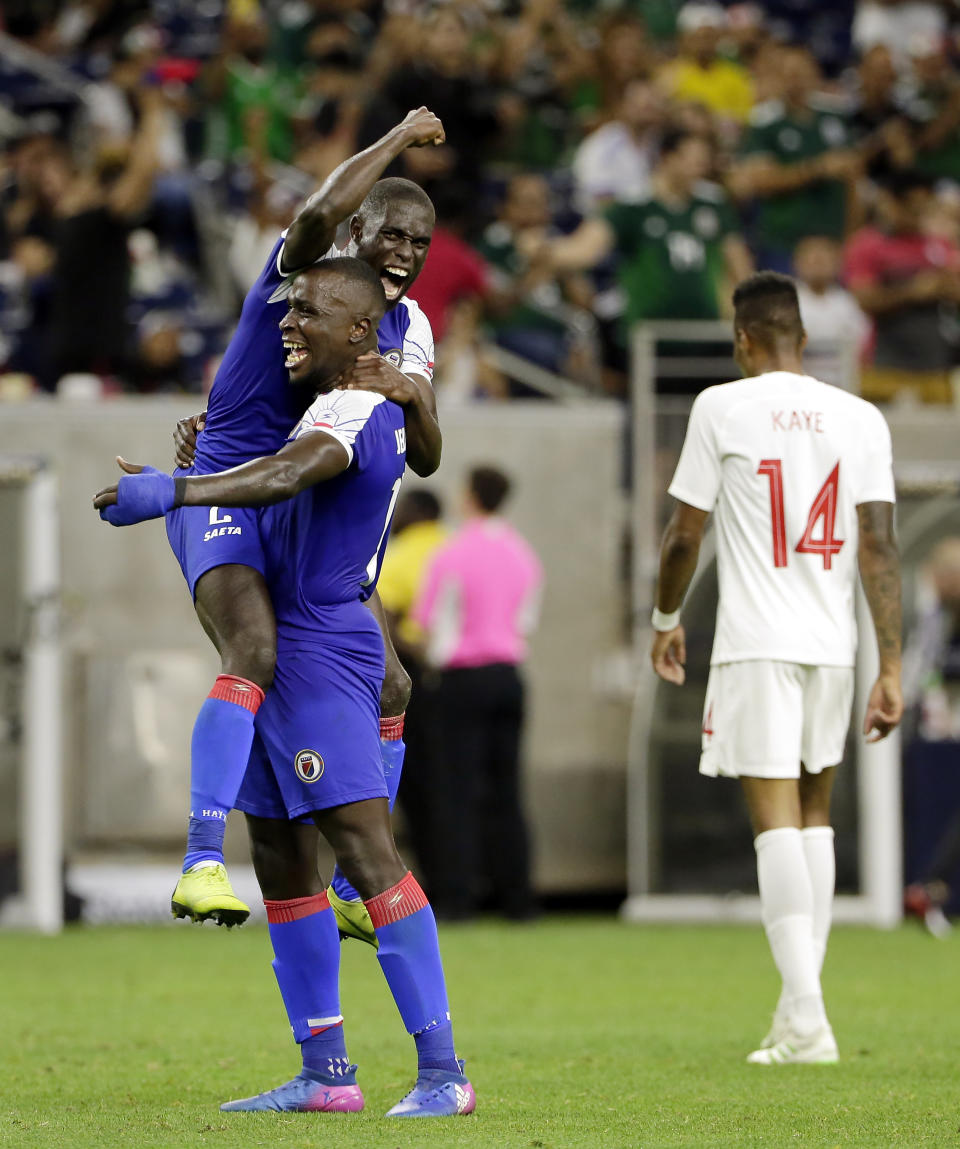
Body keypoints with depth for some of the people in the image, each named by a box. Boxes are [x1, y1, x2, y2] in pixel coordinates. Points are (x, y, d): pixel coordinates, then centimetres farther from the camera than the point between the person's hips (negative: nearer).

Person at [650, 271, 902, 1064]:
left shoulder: (722, 408, -3)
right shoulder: (860, 418, 5)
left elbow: (685, 533, 0)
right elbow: (880, 545, 0)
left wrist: (666, 620, 17)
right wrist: (892, 667, 1)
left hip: (756, 643, -4)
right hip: (833, 644, 4)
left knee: (777, 820, -7)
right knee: (815, 813, 18)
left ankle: (806, 1015, -18)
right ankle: (802, 1001, 18)